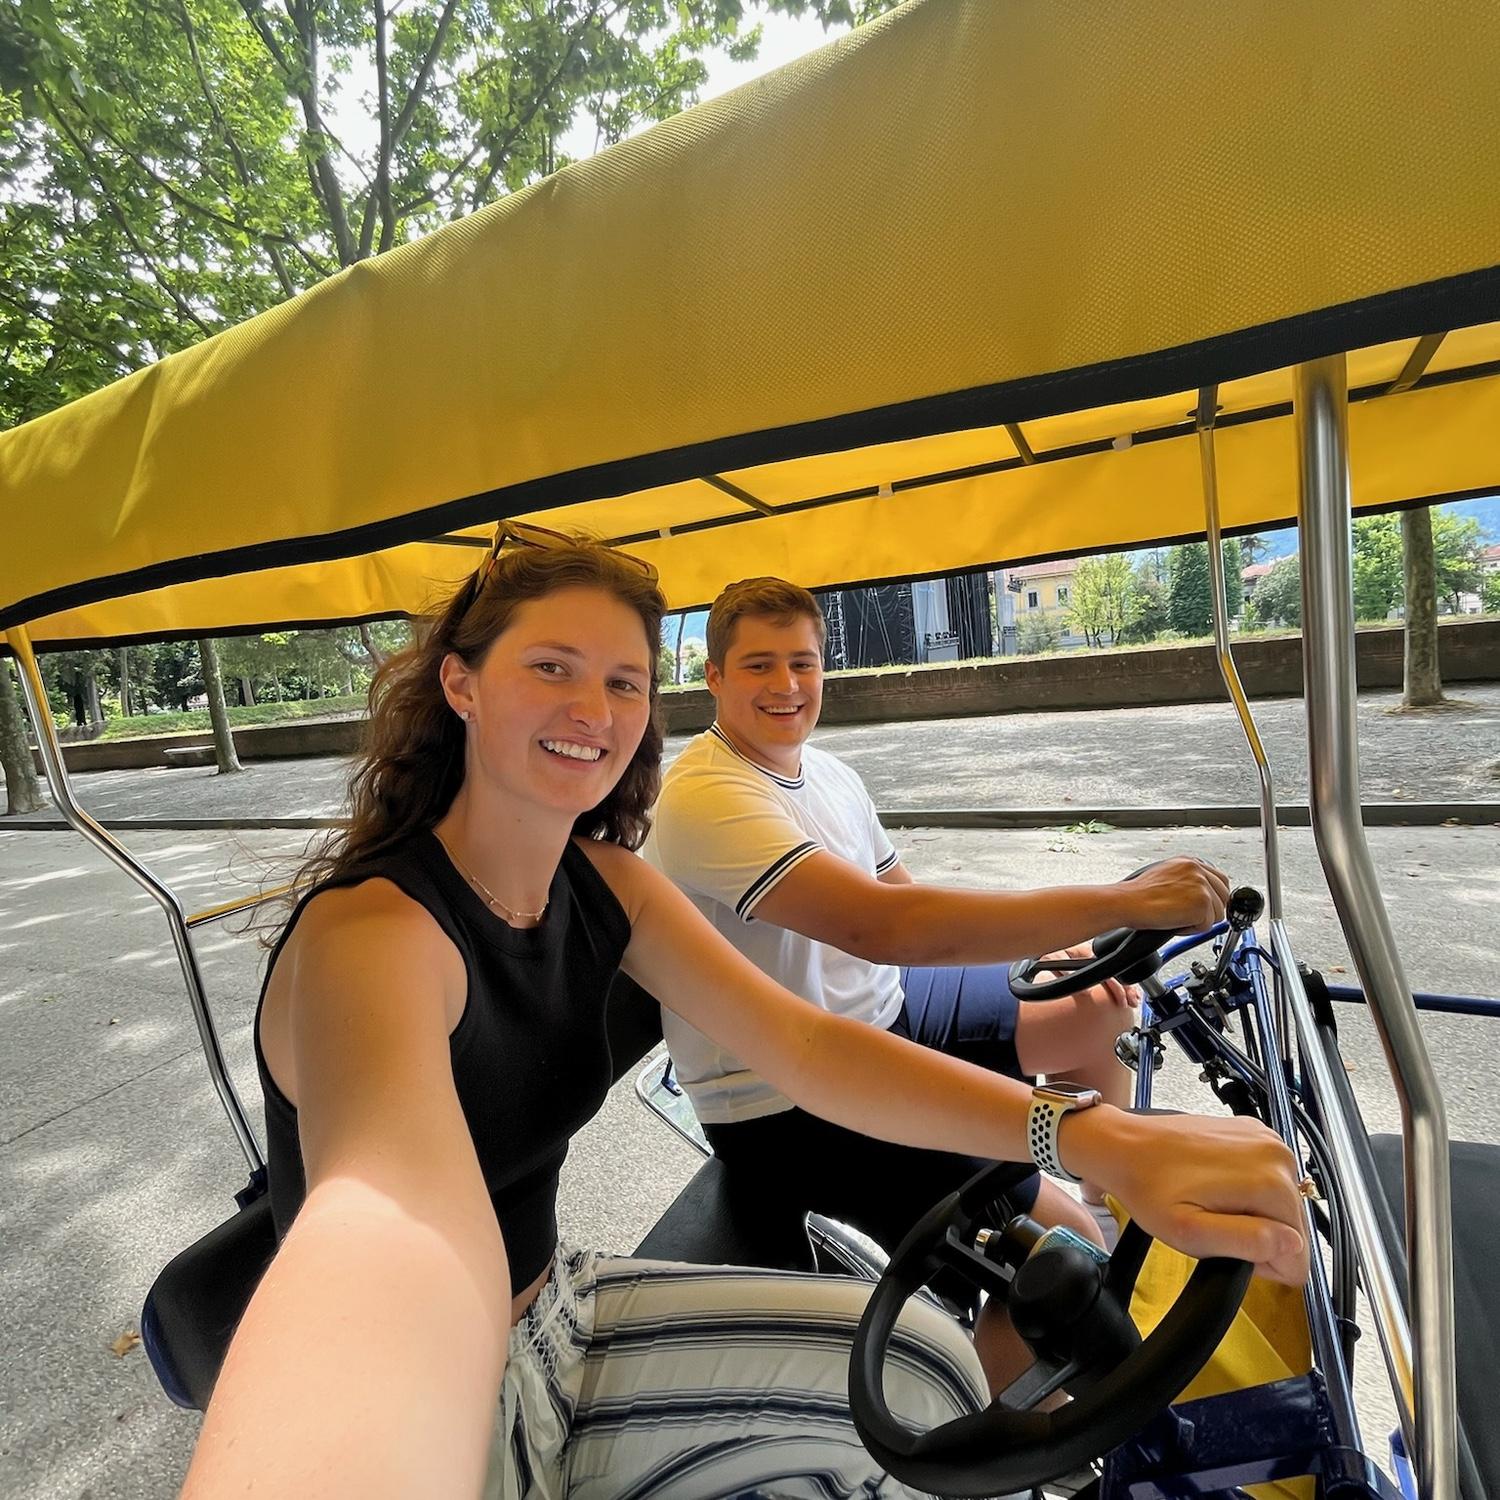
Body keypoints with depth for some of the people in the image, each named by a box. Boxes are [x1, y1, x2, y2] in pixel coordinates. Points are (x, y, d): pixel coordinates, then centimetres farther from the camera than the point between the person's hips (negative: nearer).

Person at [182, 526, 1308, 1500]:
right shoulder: (370, 928, -27)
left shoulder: (603, 882, -7)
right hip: (434, 1396, -5)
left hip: (555, 1311, 6)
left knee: (920, 1367, 3)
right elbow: (397, 1200, -48)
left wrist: (1099, 1138, -28)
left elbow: (802, 1044, -16)